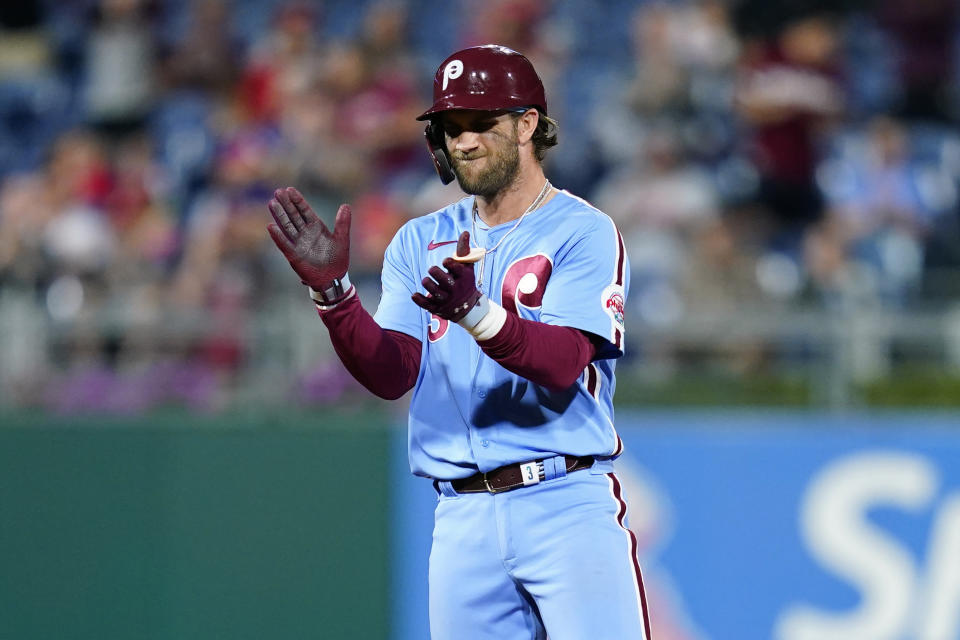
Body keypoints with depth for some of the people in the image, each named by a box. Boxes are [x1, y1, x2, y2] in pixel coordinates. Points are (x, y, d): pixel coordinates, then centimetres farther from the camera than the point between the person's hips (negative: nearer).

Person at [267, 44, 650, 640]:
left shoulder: (583, 232, 0)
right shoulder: (420, 243, 15)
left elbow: (563, 363, -15)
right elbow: (392, 373, 2)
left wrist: (475, 313, -31)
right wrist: (332, 291, -14)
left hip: (567, 506, -4)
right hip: (463, 517, 5)